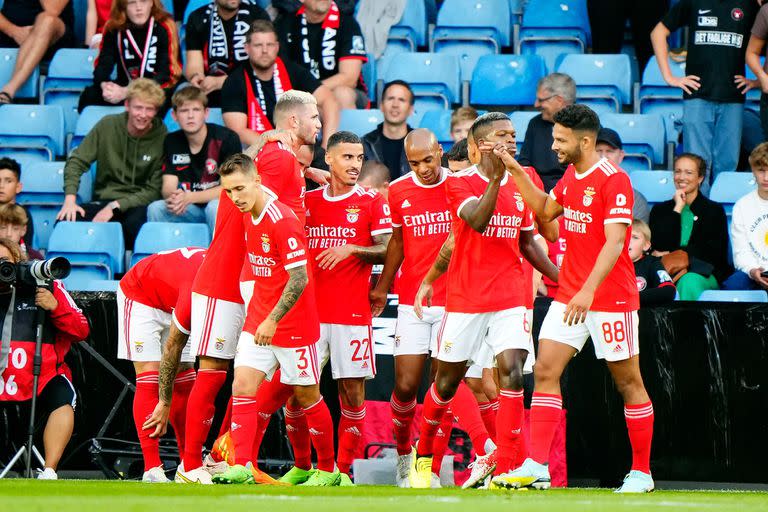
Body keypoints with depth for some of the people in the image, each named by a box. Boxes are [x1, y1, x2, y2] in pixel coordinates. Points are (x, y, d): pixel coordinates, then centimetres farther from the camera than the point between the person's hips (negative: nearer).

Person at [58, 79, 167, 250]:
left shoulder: (163, 138, -5)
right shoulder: (108, 125, 3)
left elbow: (154, 190, -6)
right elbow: (77, 161, 5)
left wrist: (114, 207, -16)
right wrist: (70, 199, -11)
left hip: (139, 205, -2)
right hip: (103, 201, 2)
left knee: (137, 222, -39)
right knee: (66, 221, -28)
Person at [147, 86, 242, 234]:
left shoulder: (226, 138, -11)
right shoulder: (172, 142, 5)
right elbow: (168, 187, -1)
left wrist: (190, 197, -25)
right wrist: (173, 197, -28)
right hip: (188, 211, 4)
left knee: (215, 207, -36)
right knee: (155, 209, -22)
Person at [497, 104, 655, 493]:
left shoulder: (614, 180, -16)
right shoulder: (570, 176, 10)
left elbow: (614, 242, -23)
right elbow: (545, 210, 27)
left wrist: (589, 289, -33)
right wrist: (517, 173, 16)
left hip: (611, 297, -8)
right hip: (569, 295, 8)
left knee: (628, 381, 3)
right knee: (545, 371, -3)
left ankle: (641, 472, 12)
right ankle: (537, 467, -5)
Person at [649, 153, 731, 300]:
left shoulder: (715, 210, 13)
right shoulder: (660, 210, 19)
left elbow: (714, 252, 0)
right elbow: (659, 247, 2)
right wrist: (677, 209, 1)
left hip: (704, 274, -1)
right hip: (668, 273, 1)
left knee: (688, 282, -38)